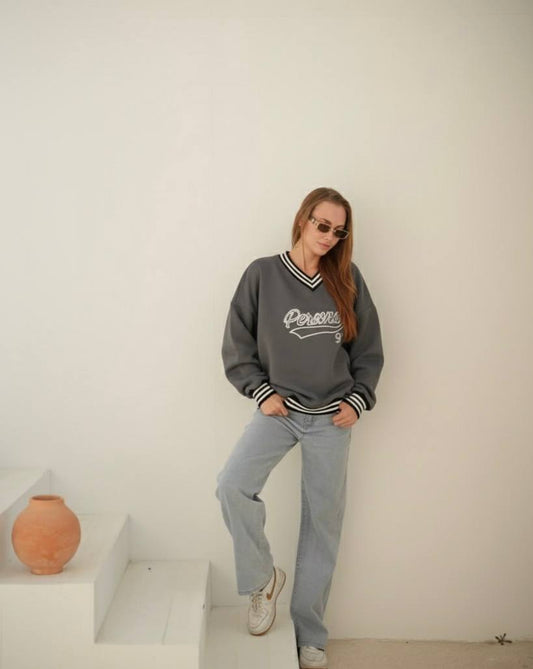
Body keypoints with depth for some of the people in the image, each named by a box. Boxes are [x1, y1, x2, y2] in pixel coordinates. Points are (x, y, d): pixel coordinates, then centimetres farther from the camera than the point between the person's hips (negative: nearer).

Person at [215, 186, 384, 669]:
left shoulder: (347, 278, 2)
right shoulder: (263, 274, -4)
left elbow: (369, 348, 9)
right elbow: (237, 346, 1)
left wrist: (359, 399, -1)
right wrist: (262, 392, -8)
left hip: (333, 417, 2)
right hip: (279, 410, -1)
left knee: (323, 525, 6)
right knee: (232, 485, -24)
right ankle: (263, 577, 5)